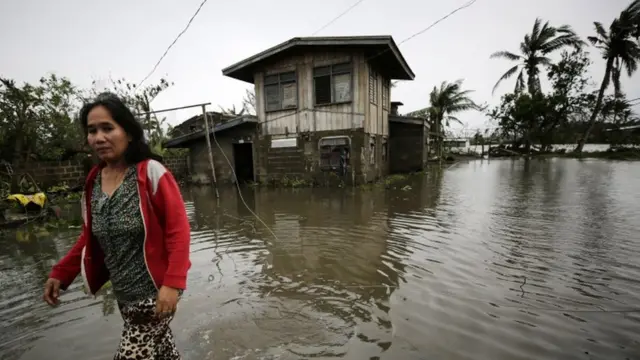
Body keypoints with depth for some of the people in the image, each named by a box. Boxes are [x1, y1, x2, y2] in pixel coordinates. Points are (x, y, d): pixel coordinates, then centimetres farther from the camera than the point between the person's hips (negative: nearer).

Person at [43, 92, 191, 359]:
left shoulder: (151, 173, -17)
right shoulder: (93, 181, 3)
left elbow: (179, 229, -19)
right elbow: (90, 238, 14)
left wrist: (172, 283, -25)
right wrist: (61, 273, 4)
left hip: (155, 292, -6)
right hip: (123, 295, 6)